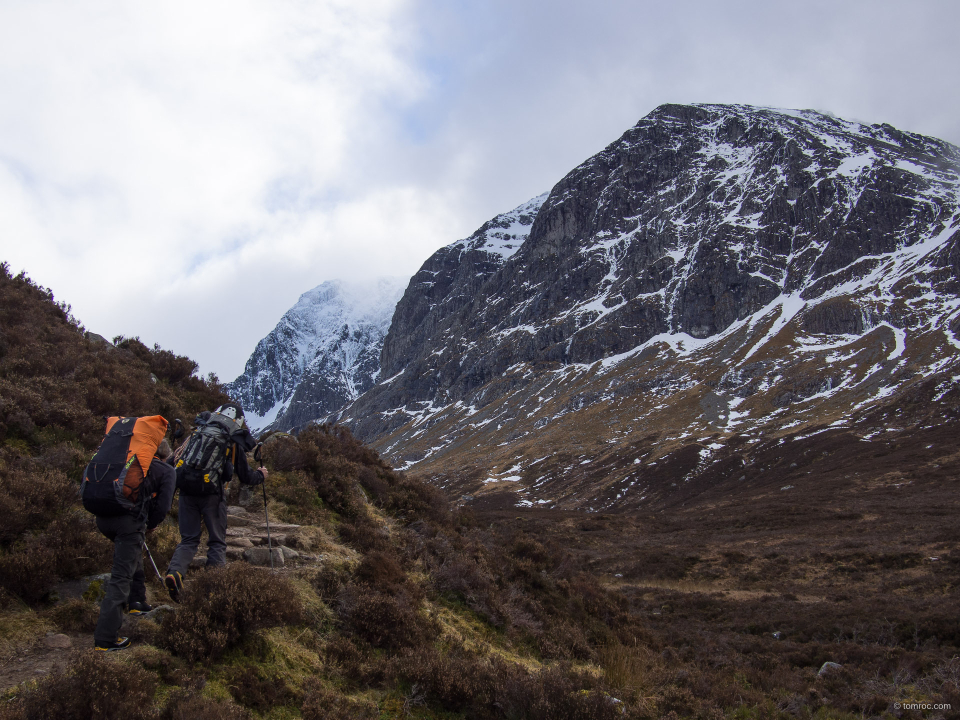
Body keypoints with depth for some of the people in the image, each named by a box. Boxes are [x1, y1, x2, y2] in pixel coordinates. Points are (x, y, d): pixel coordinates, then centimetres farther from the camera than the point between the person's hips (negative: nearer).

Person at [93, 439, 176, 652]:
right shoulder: (167, 471, 14)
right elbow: (163, 506, 1)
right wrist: (149, 526, 19)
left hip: (103, 517, 6)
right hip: (129, 520, -6)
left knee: (133, 554, 33)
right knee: (121, 577, -5)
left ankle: (136, 600, 39)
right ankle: (106, 638, -9)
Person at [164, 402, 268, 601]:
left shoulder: (196, 433, 15)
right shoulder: (234, 443, 5)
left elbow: (176, 460, 19)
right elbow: (246, 477, 13)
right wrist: (261, 474, 31)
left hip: (186, 493, 3)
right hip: (212, 495, -3)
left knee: (188, 540, 10)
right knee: (217, 542, 10)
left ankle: (175, 572, -16)